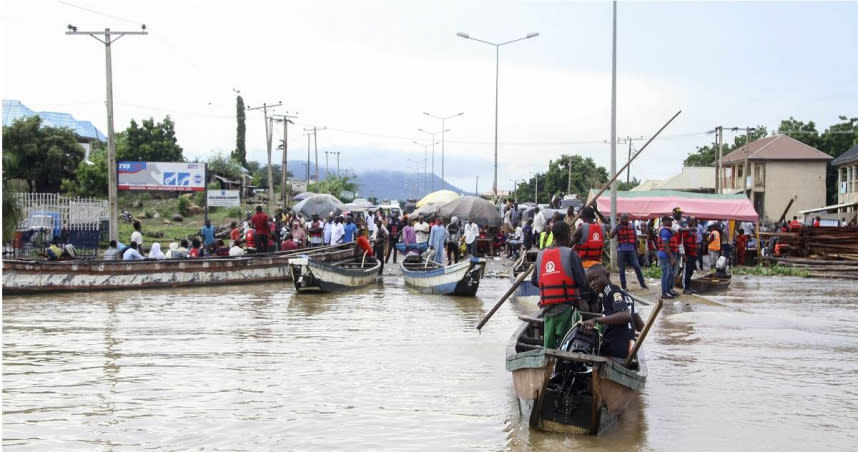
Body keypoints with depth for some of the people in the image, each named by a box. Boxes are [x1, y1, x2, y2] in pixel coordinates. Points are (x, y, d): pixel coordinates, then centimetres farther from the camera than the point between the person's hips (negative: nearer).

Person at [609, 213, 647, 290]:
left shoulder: (632, 226, 7)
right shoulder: (617, 227, 0)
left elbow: (635, 238, 15)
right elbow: (611, 236, -14)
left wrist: (636, 249, 14)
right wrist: (618, 225, -16)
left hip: (631, 250, 1)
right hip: (621, 250, -1)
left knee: (637, 266, -4)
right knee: (622, 269, 3)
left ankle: (642, 284, 3)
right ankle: (623, 286, 10)